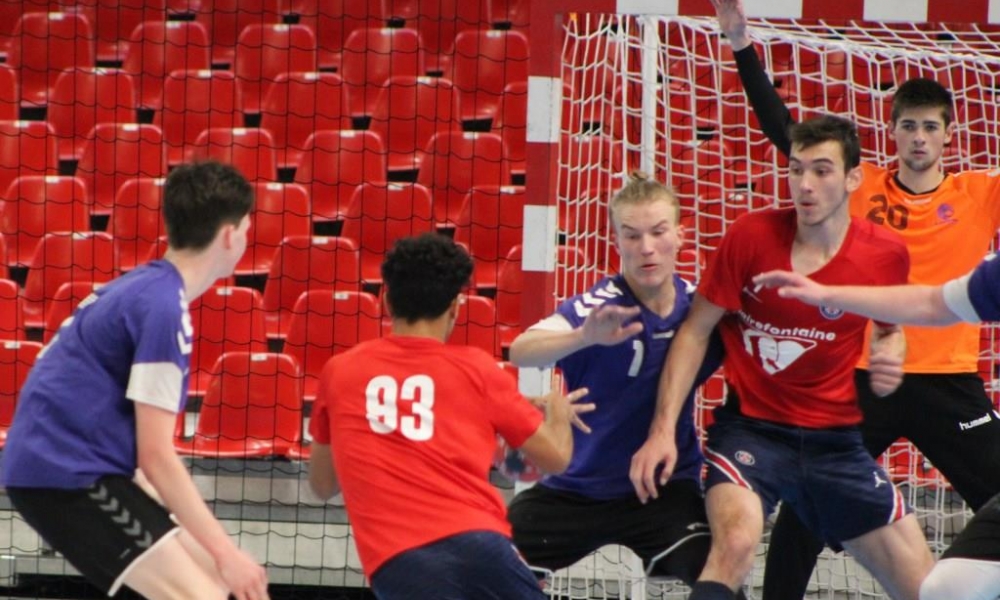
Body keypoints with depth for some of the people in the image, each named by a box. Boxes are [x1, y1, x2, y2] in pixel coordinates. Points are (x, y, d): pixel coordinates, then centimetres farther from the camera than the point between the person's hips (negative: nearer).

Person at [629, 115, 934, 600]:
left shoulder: (886, 254, -3)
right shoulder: (751, 235, -11)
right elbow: (695, 331, -4)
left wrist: (889, 357, -6)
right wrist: (663, 429, -12)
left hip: (836, 442, 4)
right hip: (750, 428, -3)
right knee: (735, 545, -34)